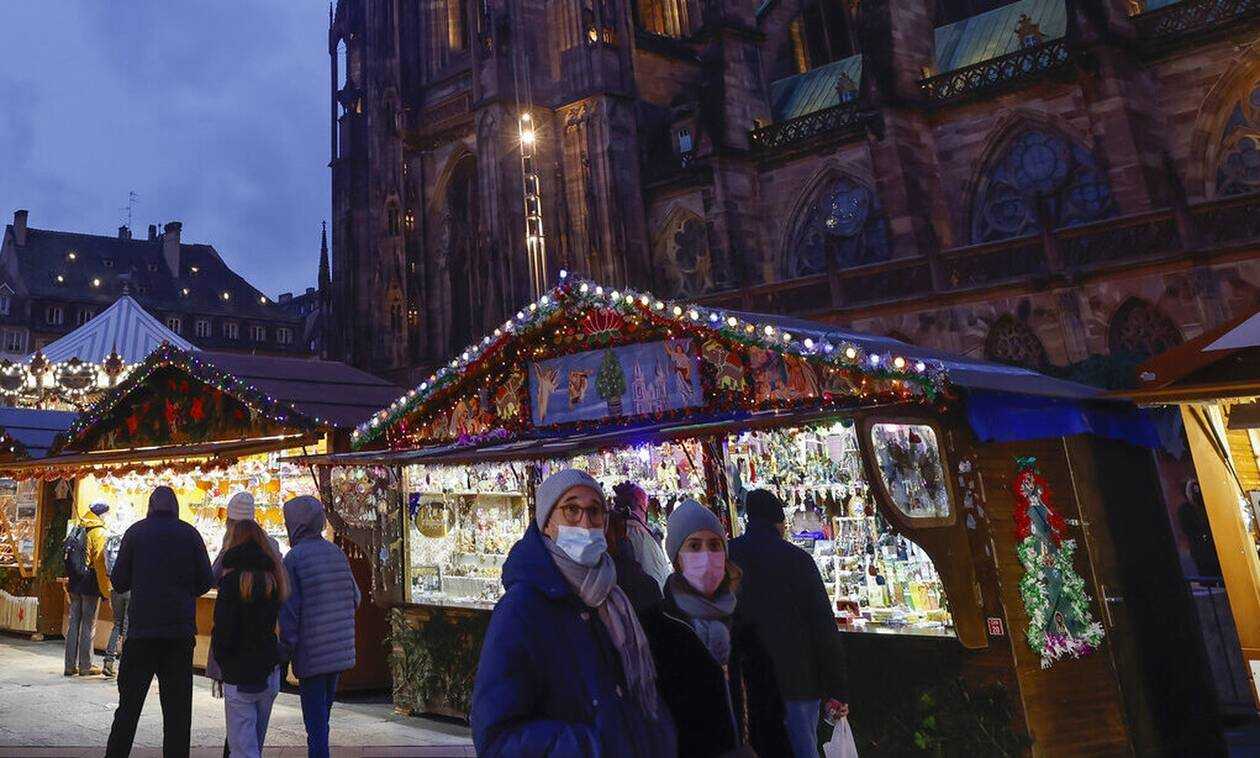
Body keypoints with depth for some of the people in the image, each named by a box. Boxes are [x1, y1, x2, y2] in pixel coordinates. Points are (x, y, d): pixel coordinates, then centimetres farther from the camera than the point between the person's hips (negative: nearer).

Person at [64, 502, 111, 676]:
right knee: (88, 626, 0)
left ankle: (70, 665, 15)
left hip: (74, 584, 7)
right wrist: (106, 590, -12)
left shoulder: (76, 530, 10)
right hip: (90, 586, -7)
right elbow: (100, 564, -16)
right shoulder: (98, 532, -12)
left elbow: (67, 558, 13)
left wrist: (68, 584, 19)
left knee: (74, 623, 11)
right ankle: (85, 666, 5)